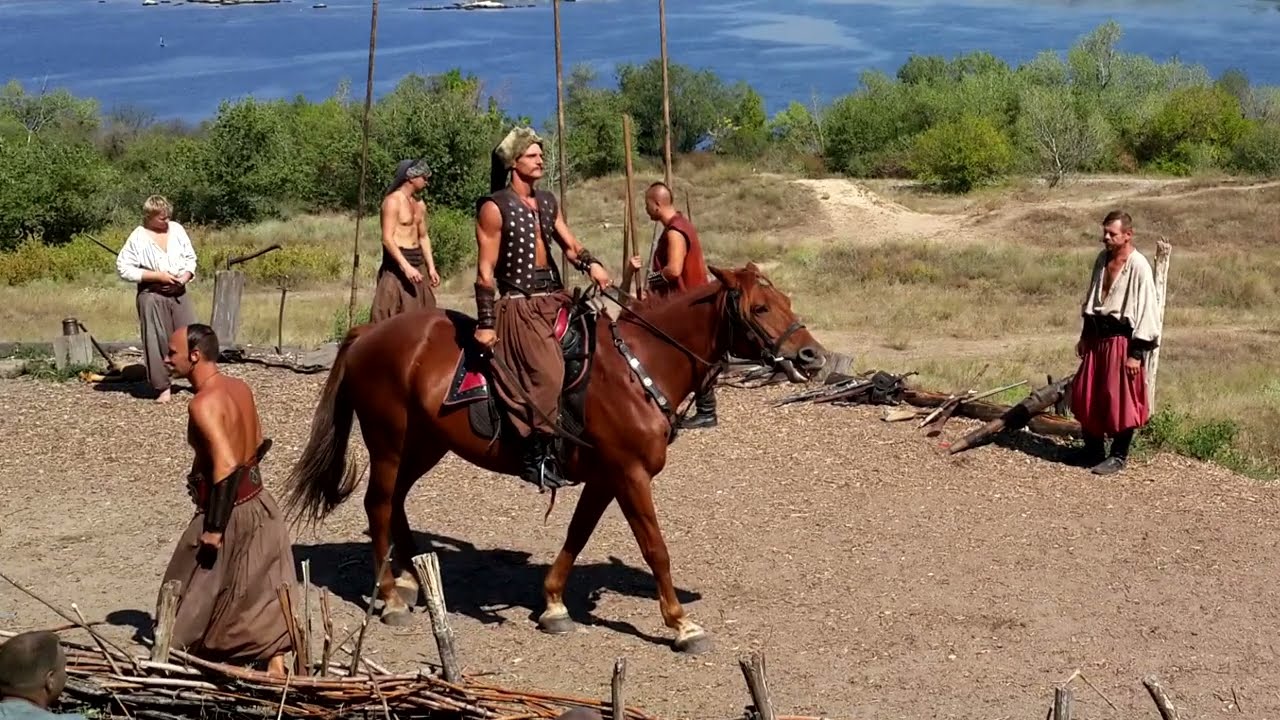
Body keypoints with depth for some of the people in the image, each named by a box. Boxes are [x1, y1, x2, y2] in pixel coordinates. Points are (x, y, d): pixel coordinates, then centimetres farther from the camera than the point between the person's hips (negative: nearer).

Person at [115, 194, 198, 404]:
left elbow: (190, 258, 12)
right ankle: (162, 387, 5)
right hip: (153, 295, -4)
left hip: (179, 292, 4)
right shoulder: (138, 237, -10)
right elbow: (124, 268, -12)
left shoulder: (177, 229, 4)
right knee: (157, 340, -2)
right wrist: (157, 276, -16)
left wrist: (186, 276, -9)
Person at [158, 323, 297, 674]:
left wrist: (214, 527, -24)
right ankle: (276, 667, 18)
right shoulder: (240, 388, 5)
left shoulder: (204, 403, -21)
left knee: (197, 590, 10)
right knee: (265, 590, 13)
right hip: (257, 501, 8)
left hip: (230, 510, -8)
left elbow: (226, 465, -27)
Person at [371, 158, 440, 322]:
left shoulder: (420, 204, 13)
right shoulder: (393, 201, -12)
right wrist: (406, 266, -27)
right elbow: (387, 238, -19)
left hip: (417, 263, 8)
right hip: (397, 263, -8)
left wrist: (431, 267, 11)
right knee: (391, 319, -10)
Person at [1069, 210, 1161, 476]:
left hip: (1121, 341, -7)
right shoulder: (1102, 259, 8)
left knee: (1119, 401, 0)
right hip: (1096, 338, 7)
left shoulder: (1138, 267, -15)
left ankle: (1118, 456, 14)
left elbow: (1146, 311, -15)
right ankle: (1093, 450, 27)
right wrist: (1084, 336, 16)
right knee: (1086, 396, 12)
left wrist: (1136, 353, -17)